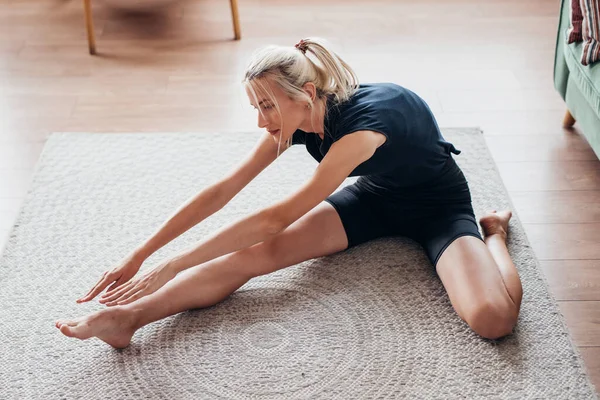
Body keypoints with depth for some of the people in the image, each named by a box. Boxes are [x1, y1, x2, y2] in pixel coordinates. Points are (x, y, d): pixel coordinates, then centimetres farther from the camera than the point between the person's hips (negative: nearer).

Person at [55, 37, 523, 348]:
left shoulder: (361, 123, -38)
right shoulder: (295, 120, -16)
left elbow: (277, 217, -39)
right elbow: (220, 191, -14)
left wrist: (172, 267, -38)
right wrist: (138, 257, -17)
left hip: (438, 204, -5)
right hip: (374, 197, 5)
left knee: (493, 318, -32)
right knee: (259, 252, -20)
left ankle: (493, 231, 1)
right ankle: (127, 317, -29)